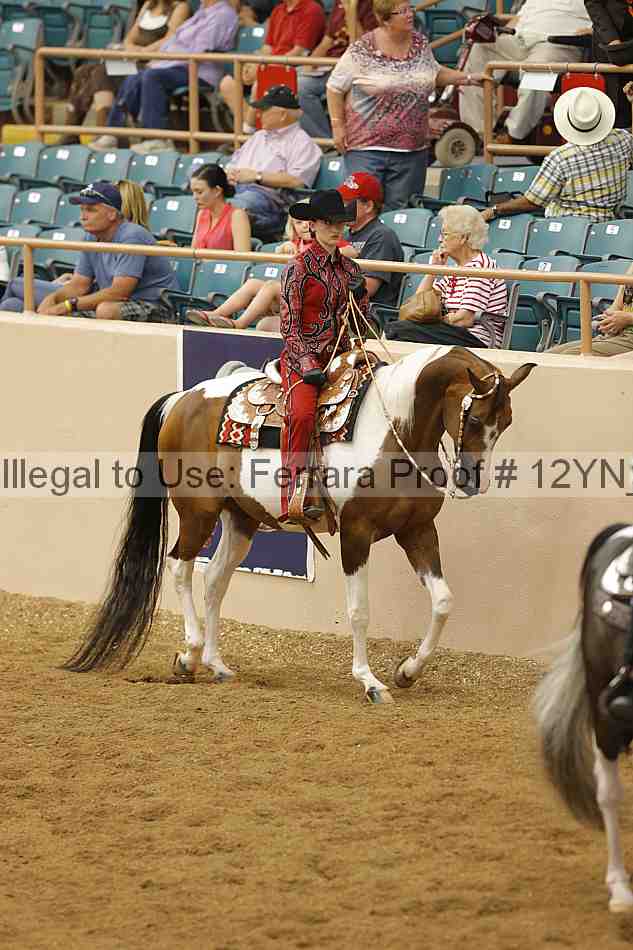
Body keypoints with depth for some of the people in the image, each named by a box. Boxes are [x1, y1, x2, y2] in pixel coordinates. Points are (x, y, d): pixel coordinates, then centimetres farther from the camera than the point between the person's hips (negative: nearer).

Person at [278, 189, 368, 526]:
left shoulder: (349, 269, 15)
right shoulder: (299, 268, -2)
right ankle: (293, 499, -32)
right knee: (302, 415, -31)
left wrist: (360, 295, 2)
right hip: (302, 357, -6)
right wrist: (308, 365, -16)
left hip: (339, 356, 6)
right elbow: (289, 325, -6)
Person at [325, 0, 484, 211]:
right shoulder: (362, 50, -8)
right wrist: (338, 126, -4)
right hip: (367, 147, -4)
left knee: (400, 208, 5)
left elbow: (435, 74, 25)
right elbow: (335, 87, 0)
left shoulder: (421, 44, 7)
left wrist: (464, 78, 12)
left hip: (412, 146, 4)